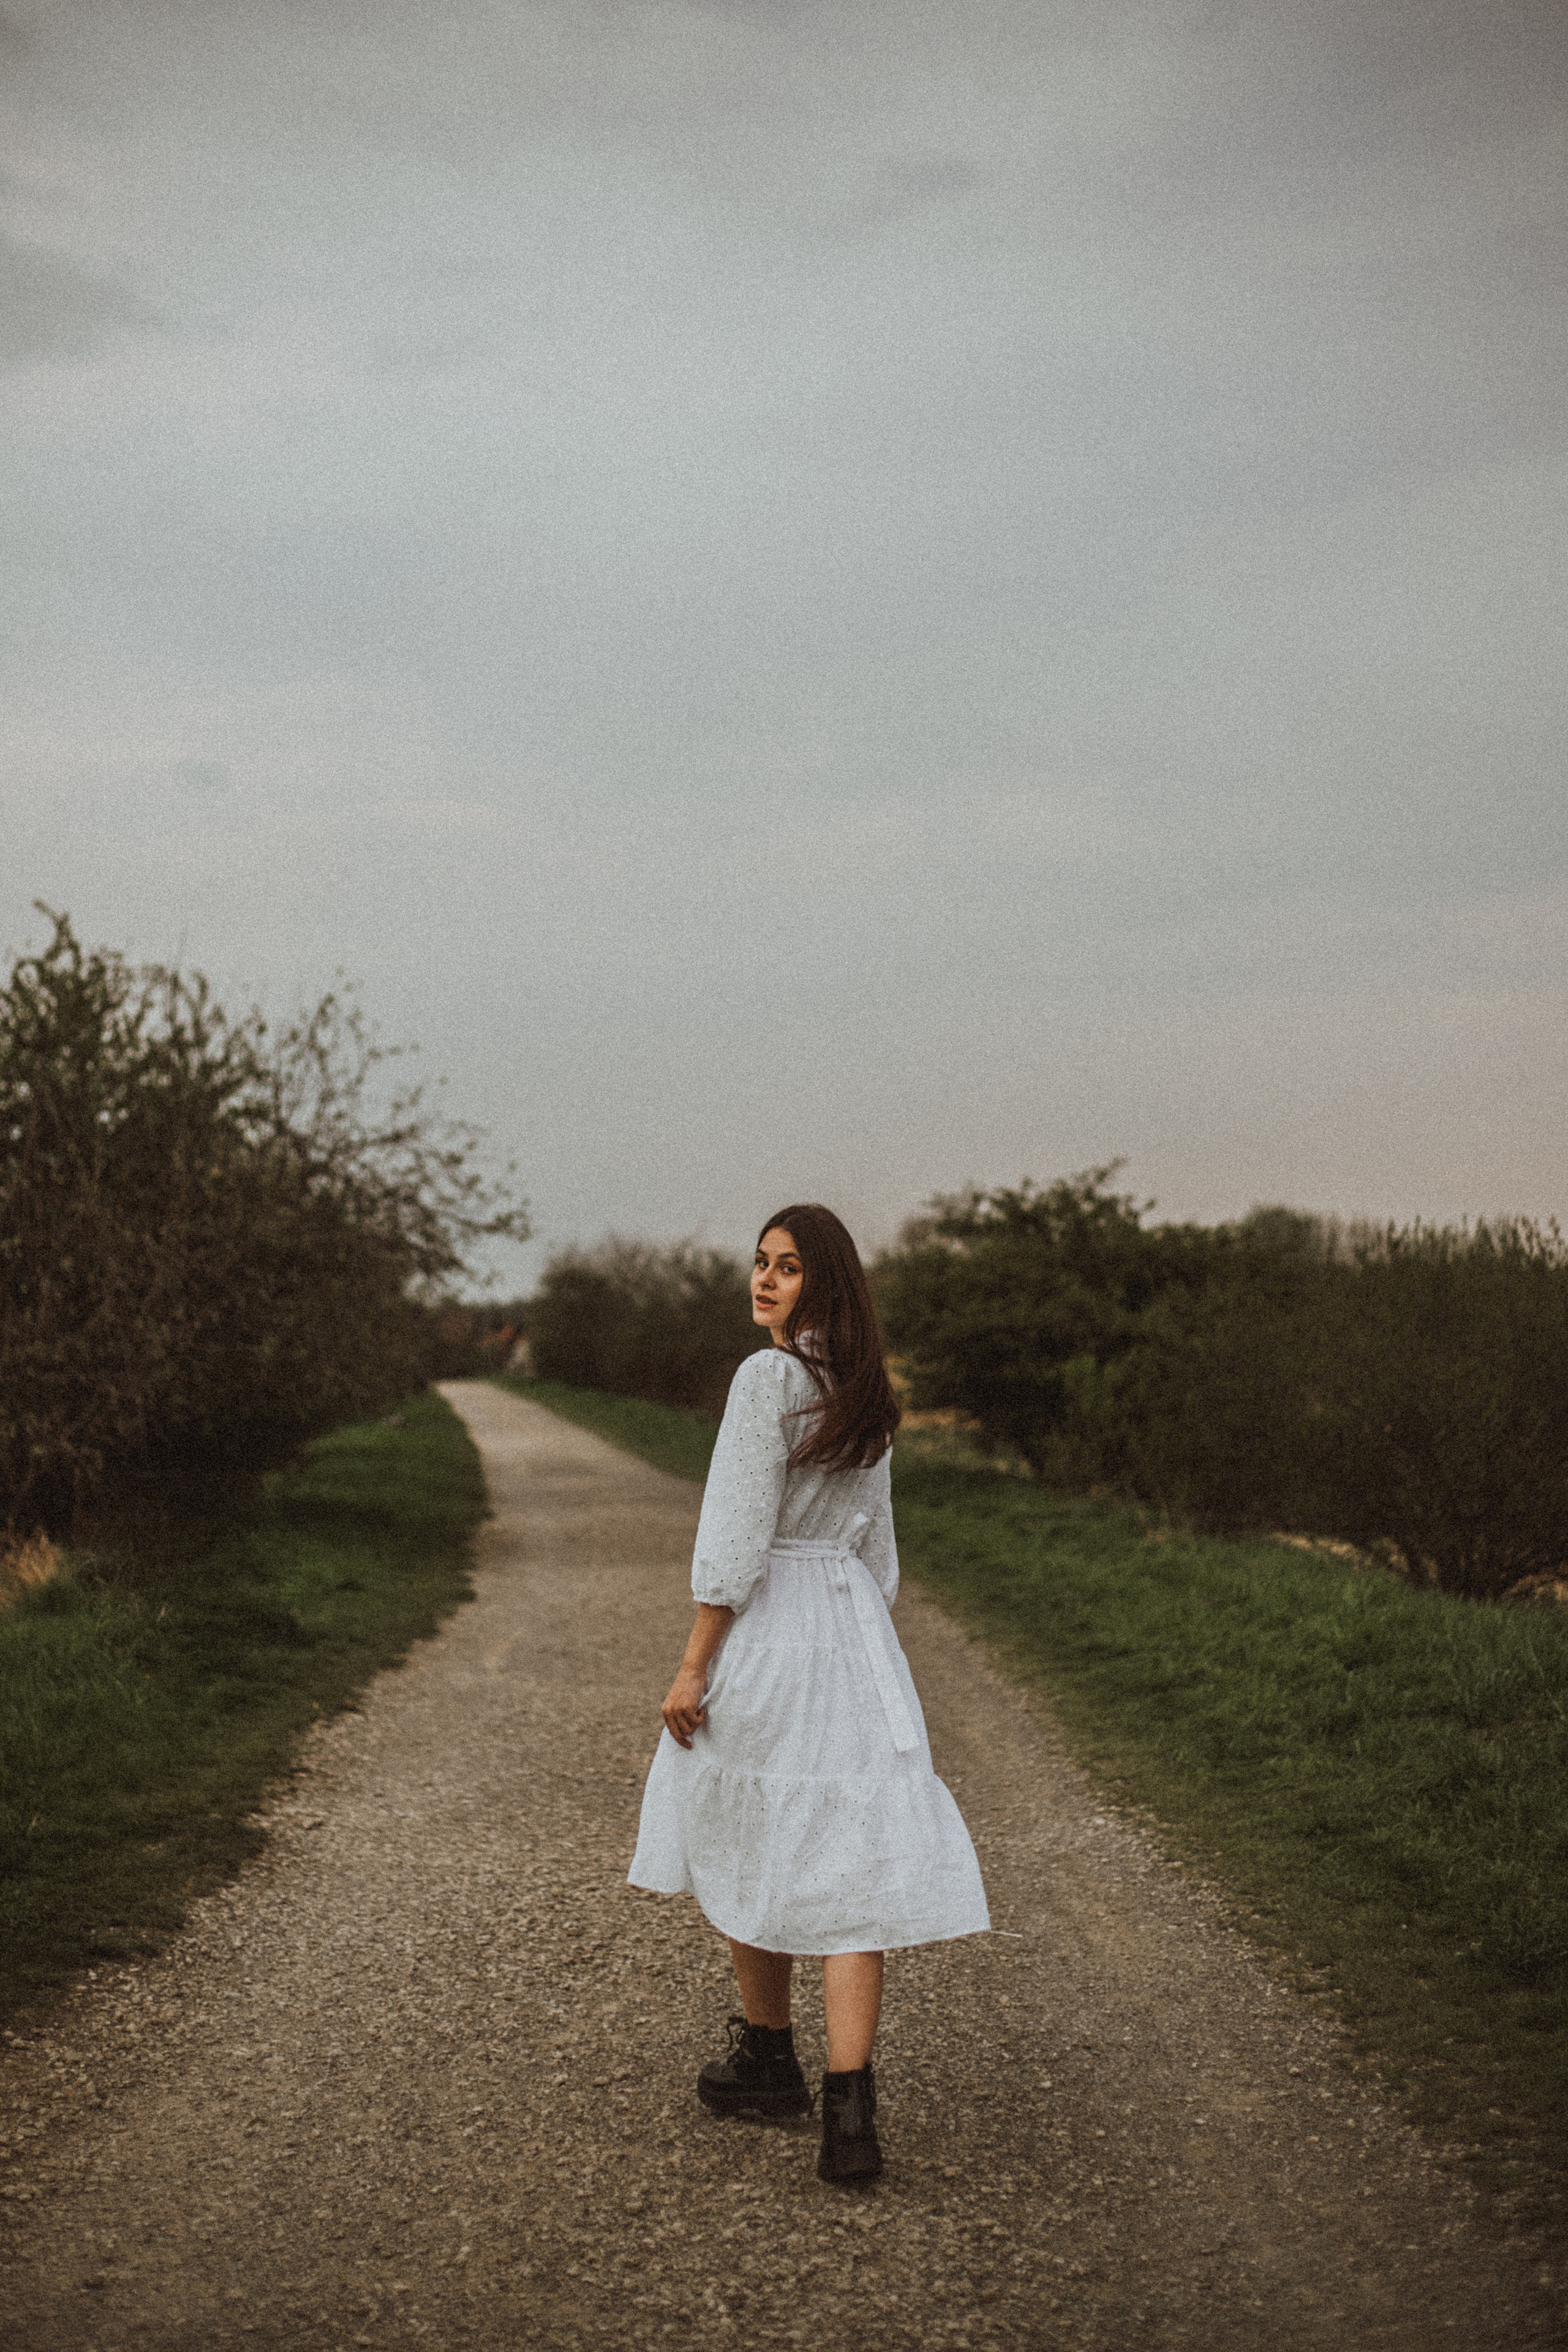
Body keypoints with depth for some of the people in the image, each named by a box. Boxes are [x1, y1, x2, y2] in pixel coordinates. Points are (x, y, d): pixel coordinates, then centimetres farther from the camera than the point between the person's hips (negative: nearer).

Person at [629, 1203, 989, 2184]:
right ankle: (850, 2108, -8)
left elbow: (737, 1540, -17)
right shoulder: (867, 1395, 10)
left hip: (765, 1626, -6)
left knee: (750, 1852, 14)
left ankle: (770, 2060, 30)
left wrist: (693, 1667, -12)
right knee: (849, 1866, 0)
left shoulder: (768, 1378, -14)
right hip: (855, 1630, 6)